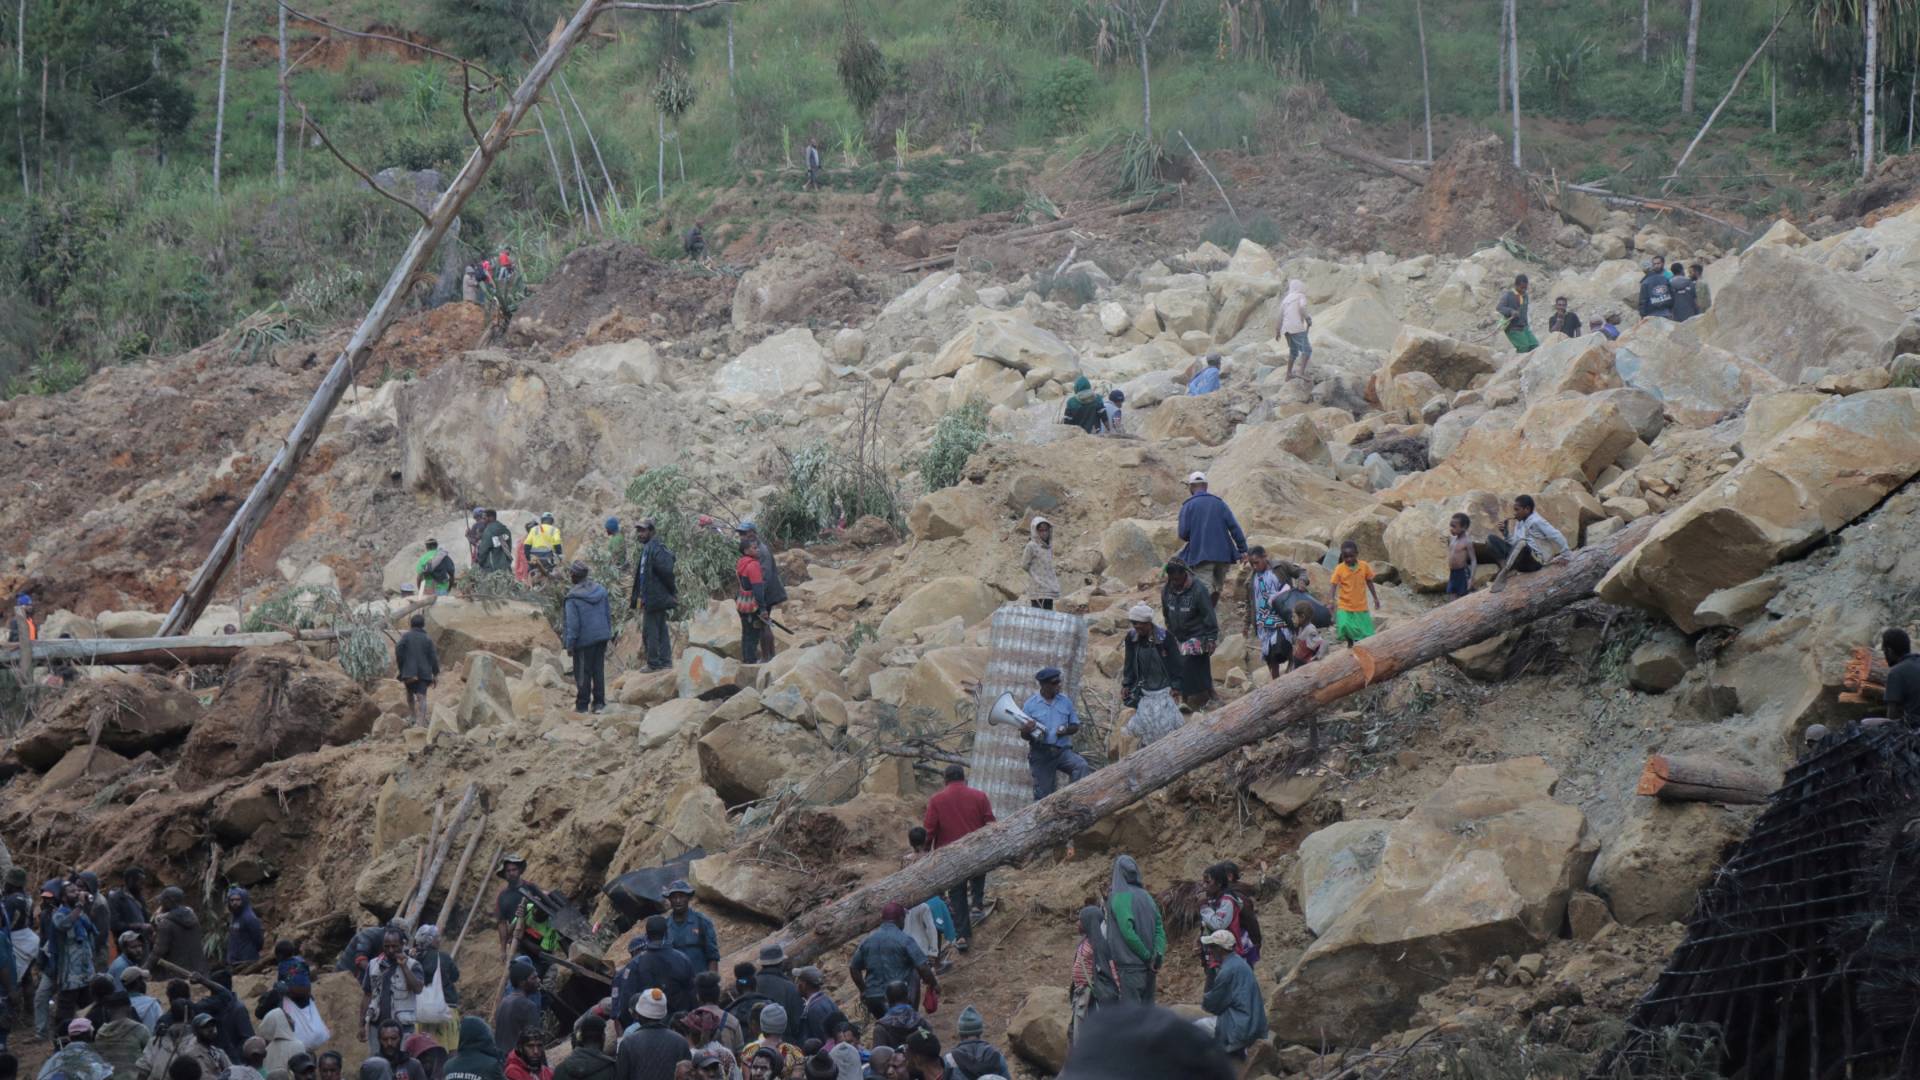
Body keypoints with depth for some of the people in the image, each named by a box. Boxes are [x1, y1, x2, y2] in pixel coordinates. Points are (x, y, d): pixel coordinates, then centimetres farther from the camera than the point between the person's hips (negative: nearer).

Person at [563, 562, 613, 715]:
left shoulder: (573, 598, -15)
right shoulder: (601, 590, 4)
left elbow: (572, 623, -14)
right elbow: (608, 614, 12)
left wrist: (569, 644, -7)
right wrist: (608, 633, 22)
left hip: (584, 639, -5)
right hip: (602, 636, 5)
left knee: (583, 673, 5)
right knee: (599, 670, 12)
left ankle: (582, 704, 11)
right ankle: (599, 703, 13)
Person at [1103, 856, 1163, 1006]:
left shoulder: (1118, 897, -9)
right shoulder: (1146, 897, 11)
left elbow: (1127, 931, -18)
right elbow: (1160, 930, 6)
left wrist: (1147, 956, -12)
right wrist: (1158, 955, -5)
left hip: (1129, 965, -6)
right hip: (1147, 967, 6)